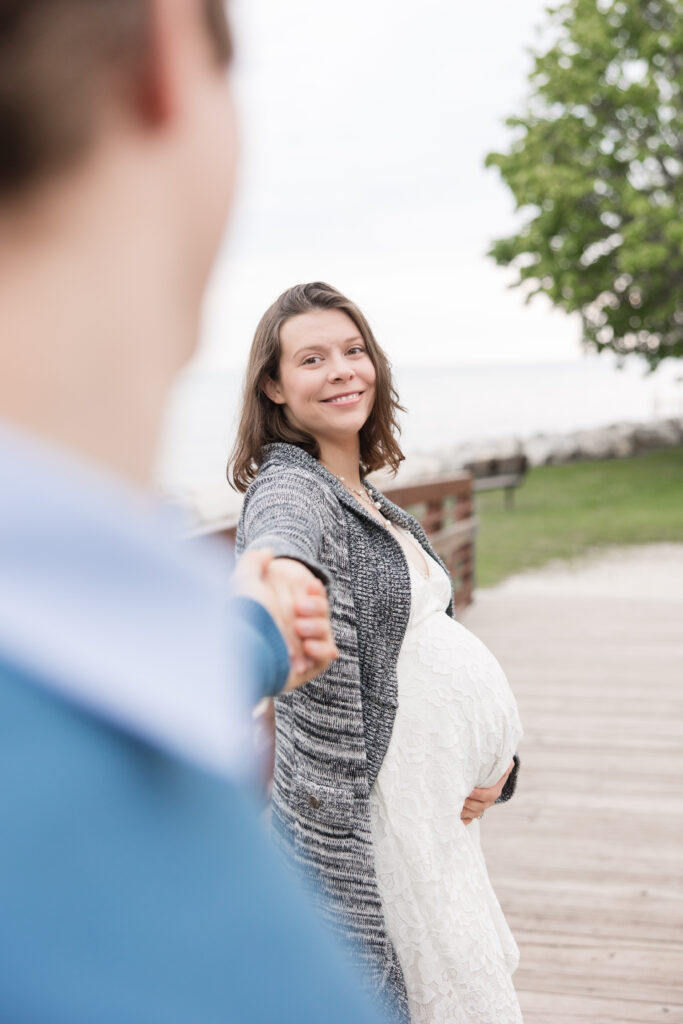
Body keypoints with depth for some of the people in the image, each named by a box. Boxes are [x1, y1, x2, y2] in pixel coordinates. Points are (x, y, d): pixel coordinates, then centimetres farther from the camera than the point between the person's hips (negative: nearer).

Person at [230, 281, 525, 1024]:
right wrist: (276, 574, -66)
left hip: (435, 810, 9)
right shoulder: (290, 488, -15)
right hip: (360, 817, -9)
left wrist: (496, 756, 8)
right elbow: (280, 538, -41)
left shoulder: (374, 502, 13)